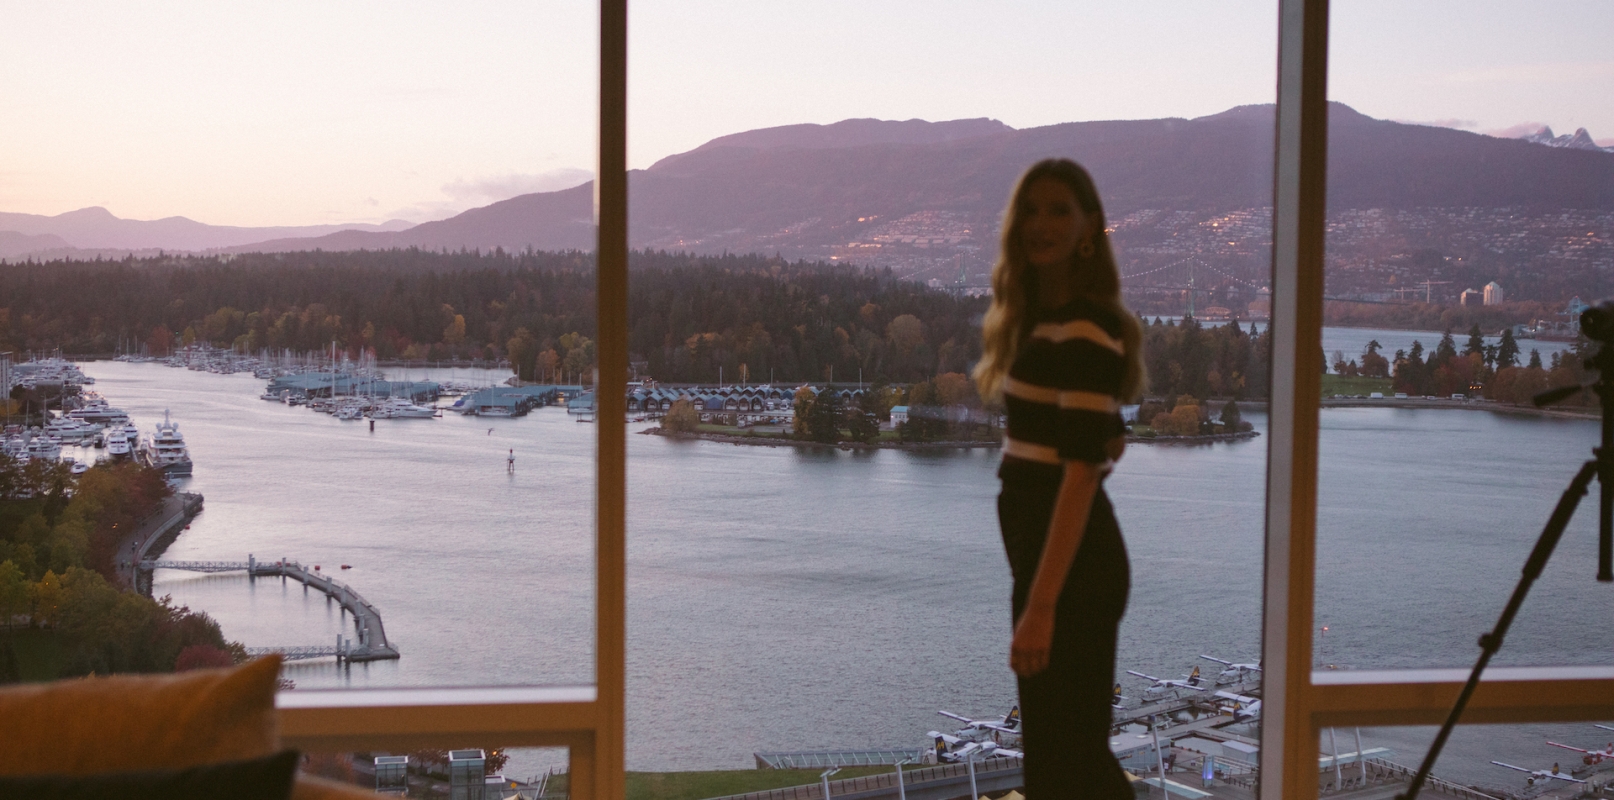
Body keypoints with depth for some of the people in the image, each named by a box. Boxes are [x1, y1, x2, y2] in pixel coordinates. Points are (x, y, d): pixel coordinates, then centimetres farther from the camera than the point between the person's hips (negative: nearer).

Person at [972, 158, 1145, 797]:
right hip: (1044, 549, 10)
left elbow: (1082, 470, -22)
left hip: (1071, 561, -10)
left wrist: (1040, 605, -27)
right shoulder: (1037, 316, 13)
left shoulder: (1088, 328, -15)